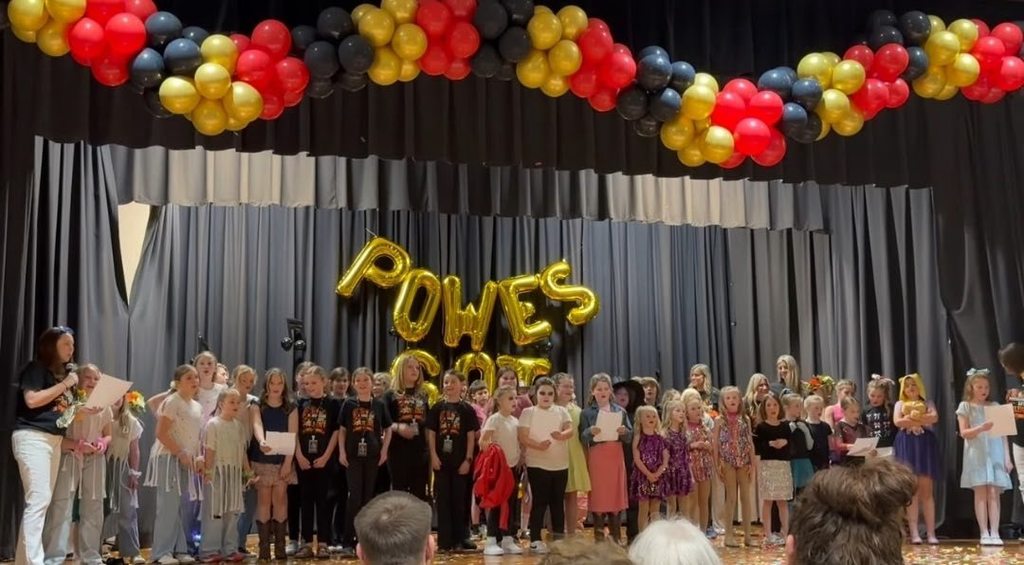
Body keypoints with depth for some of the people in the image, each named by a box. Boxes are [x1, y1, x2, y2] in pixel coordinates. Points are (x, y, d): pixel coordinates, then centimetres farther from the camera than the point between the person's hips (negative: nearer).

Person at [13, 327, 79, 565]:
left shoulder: (62, 374, 19)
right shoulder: (36, 368, -3)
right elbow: (32, 400, -18)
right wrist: (65, 385, -11)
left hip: (54, 440, 8)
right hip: (33, 438, -8)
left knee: (43, 500, 5)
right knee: (38, 499, -15)